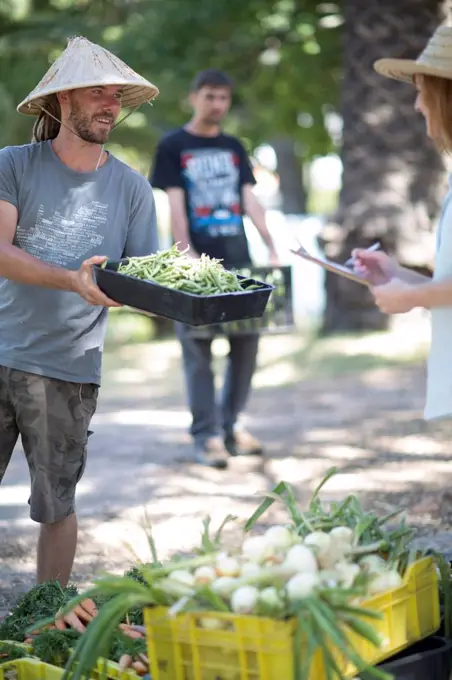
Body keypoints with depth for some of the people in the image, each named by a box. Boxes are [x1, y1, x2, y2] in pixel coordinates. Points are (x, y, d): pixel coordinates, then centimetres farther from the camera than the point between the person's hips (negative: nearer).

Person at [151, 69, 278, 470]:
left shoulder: (234, 148, 16)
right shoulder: (173, 147, 2)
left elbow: (250, 201, 11)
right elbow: (175, 204, -6)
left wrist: (271, 246, -1)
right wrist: (186, 254, -19)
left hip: (238, 260, 5)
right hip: (197, 264, -5)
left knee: (247, 342, 6)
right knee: (199, 349, -4)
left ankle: (231, 425, 19)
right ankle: (206, 435, 1)